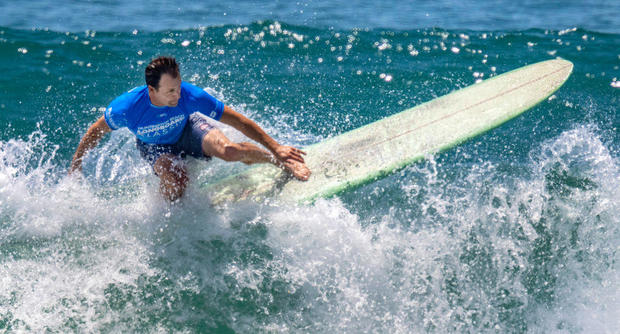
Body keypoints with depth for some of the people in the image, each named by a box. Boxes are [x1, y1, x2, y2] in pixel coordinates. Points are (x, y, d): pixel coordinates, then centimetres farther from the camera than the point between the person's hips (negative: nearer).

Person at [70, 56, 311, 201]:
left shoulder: (190, 96, -35)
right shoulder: (127, 108, -35)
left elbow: (237, 120, -27)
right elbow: (96, 132, -15)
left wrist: (274, 147, -24)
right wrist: (75, 167, -6)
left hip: (187, 130, 0)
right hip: (154, 146, 0)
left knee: (229, 151, -29)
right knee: (175, 183, -33)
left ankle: (278, 160, 0)